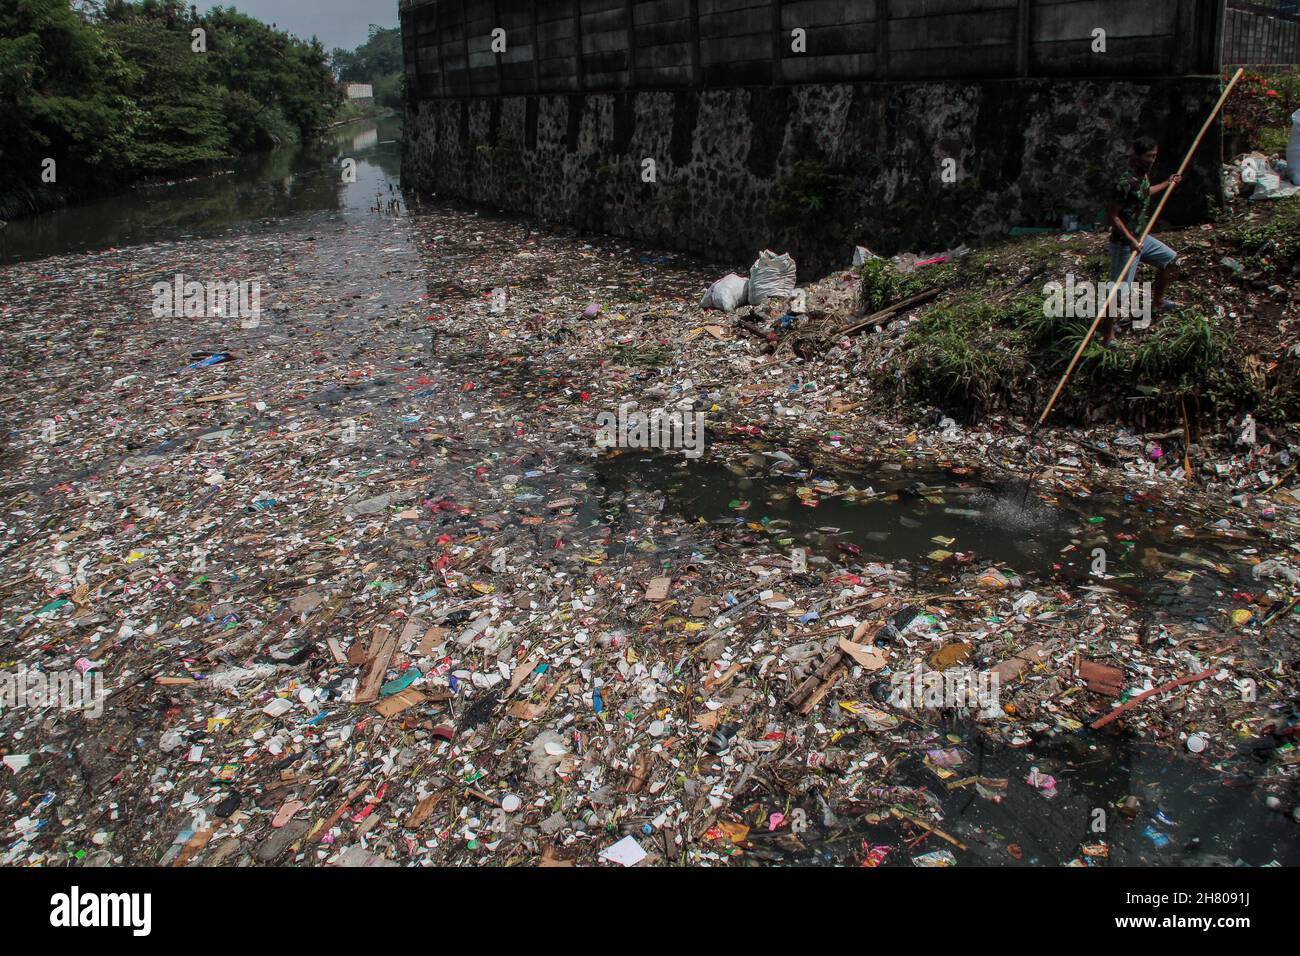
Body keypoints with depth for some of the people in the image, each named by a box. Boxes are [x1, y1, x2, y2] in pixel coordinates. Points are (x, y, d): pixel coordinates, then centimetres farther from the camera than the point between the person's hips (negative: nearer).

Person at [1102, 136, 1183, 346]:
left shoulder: (1143, 175, 5)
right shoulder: (1125, 182, -24)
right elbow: (1112, 214, -23)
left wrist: (1166, 184, 38)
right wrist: (1130, 240, -26)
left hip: (1141, 237, 10)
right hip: (1124, 243, -10)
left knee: (1170, 259, 26)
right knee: (1118, 291, -11)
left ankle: (1157, 302, 44)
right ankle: (1107, 337, -5)